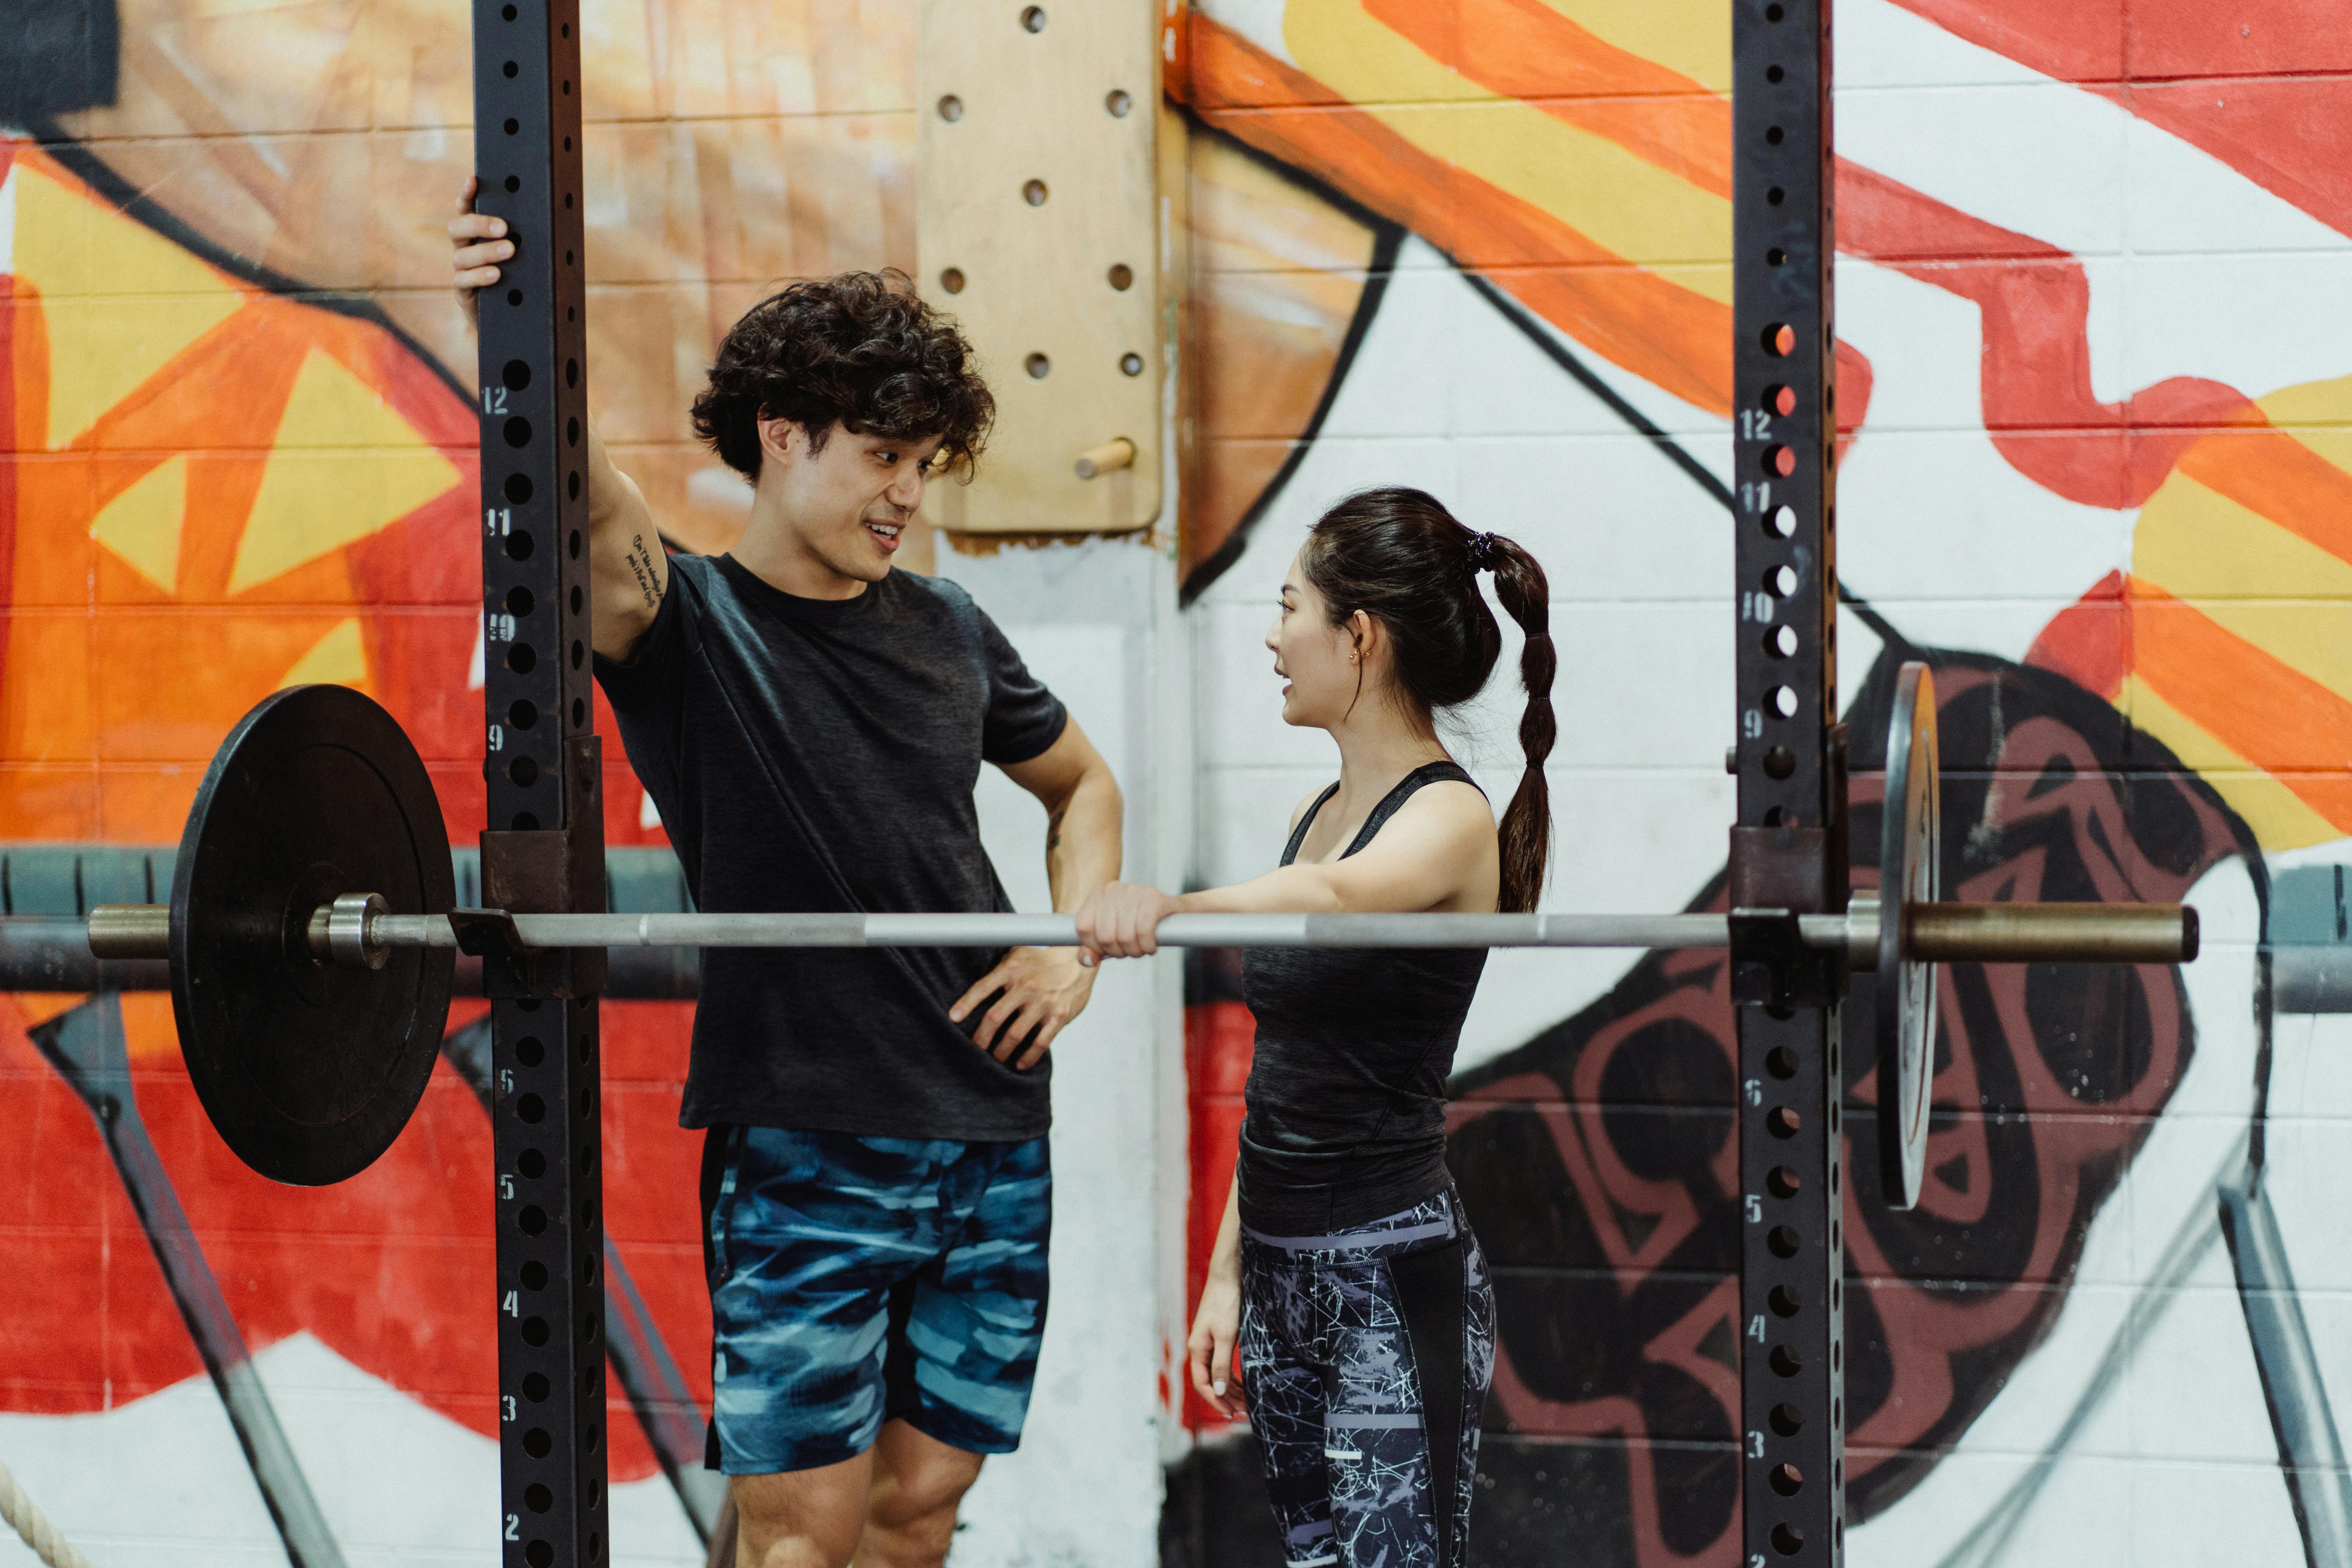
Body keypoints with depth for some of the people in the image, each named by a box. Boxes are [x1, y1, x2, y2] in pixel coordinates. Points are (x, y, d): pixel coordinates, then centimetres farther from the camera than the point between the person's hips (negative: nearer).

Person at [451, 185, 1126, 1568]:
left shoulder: (948, 630, 11)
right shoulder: (683, 620, -4)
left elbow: (1082, 782, 27)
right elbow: (580, 495, -25)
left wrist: (1073, 946, 9)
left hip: (993, 1138, 5)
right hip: (804, 1148, -5)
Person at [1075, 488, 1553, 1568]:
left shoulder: (1449, 821, -12)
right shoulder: (1319, 813, 13)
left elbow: (1333, 898, -36)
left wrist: (1168, 908, -54)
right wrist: (1230, 1269, 16)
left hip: (1394, 1275, -8)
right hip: (1283, 1270, 8)